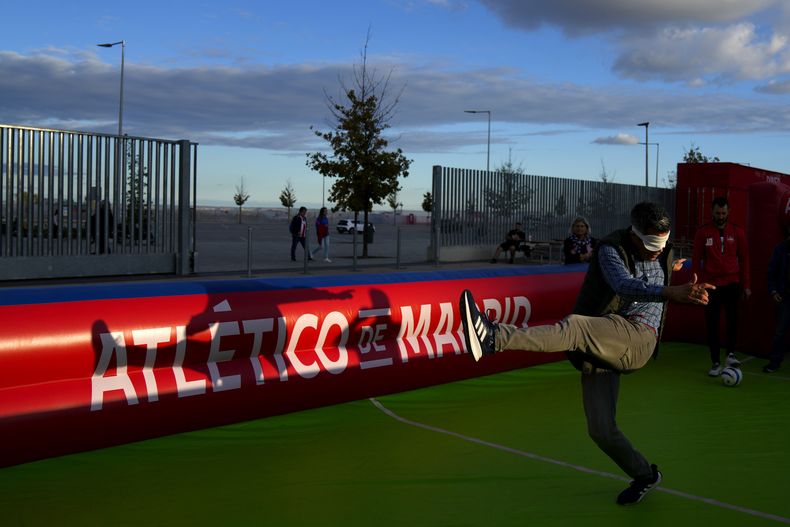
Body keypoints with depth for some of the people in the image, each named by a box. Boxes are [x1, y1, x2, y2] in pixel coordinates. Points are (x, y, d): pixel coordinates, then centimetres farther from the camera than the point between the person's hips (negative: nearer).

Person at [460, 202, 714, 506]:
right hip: (600, 351, 1)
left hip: (639, 338, -1)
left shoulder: (665, 255, 16)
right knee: (600, 432, -2)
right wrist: (668, 292, -34)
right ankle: (645, 476, 25)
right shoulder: (611, 249, 1)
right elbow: (623, 284, -22)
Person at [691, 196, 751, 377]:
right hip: (711, 284, 0)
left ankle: (731, 353, 1)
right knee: (712, 324, 2)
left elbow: (744, 259, 8)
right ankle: (716, 363, 9)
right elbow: (696, 260, 3)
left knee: (732, 317, -15)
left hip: (732, 283, 0)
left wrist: (746, 285, 6)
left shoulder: (737, 232, 4)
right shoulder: (703, 232, 0)